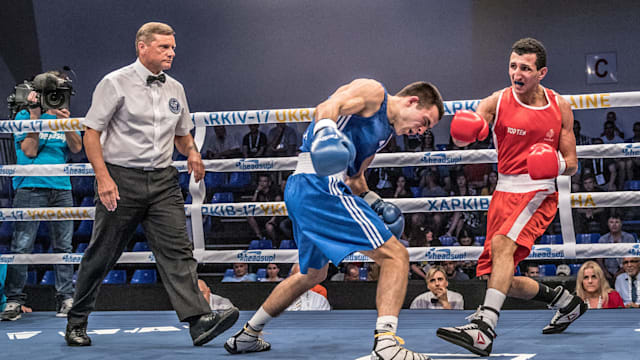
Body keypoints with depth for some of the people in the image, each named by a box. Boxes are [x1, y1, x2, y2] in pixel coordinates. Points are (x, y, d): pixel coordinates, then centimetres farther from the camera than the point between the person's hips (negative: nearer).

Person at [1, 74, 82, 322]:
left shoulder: (63, 117, 17)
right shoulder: (24, 116, 6)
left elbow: (76, 148, 3)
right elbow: (29, 151, -4)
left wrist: (65, 123, -11)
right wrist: (35, 116, -7)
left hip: (61, 188, 4)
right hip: (31, 187, -4)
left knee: (63, 246, 1)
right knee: (21, 246, -9)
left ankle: (66, 298, 6)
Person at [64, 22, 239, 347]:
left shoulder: (175, 89, 13)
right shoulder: (116, 83, -4)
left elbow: (182, 134, 25)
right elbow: (92, 133, -6)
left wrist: (192, 152, 1)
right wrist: (103, 177, -16)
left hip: (162, 180, 4)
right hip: (121, 179, -4)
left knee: (177, 249, -10)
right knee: (101, 256, 4)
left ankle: (198, 320, -21)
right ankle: (76, 322, 20)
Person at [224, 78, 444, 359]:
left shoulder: (385, 131, 26)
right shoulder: (373, 92, -1)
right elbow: (328, 107, -18)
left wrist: (372, 201, 22)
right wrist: (326, 130, -37)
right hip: (322, 186, -11)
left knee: (313, 274, 29)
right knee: (395, 255, -12)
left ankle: (246, 336, 38)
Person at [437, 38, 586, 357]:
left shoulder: (560, 107, 2)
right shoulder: (497, 102, 0)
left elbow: (571, 164, 8)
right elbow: (462, 139, -17)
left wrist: (557, 164, -16)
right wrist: (464, 132, -41)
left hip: (540, 193, -3)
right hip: (505, 193, 4)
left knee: (502, 242, -31)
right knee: (501, 279, 4)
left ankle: (484, 328, -43)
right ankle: (563, 300, 31)